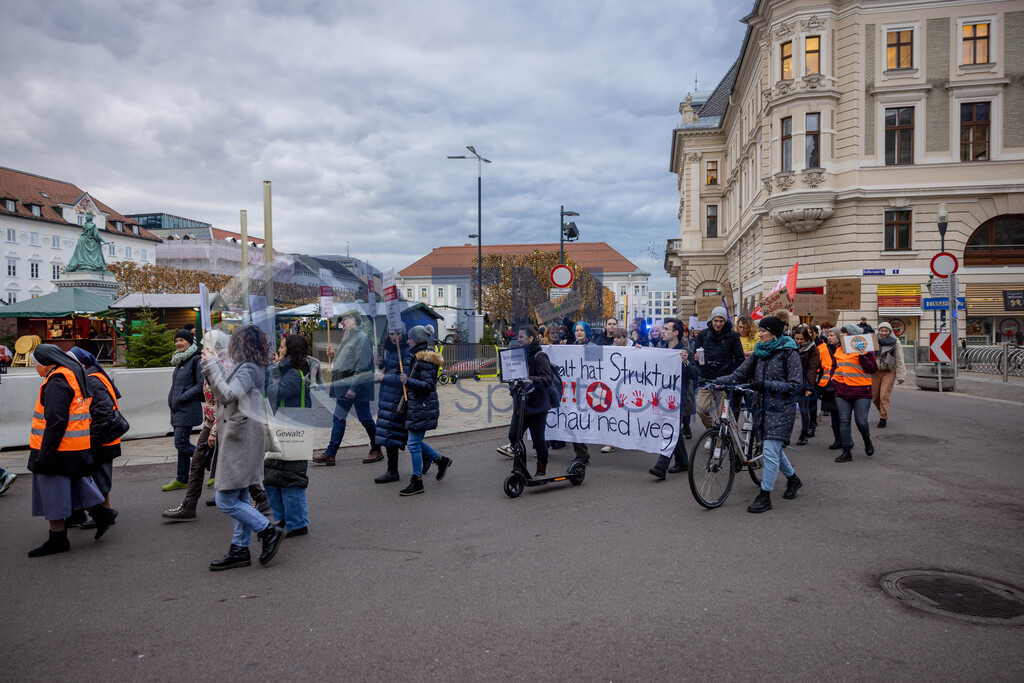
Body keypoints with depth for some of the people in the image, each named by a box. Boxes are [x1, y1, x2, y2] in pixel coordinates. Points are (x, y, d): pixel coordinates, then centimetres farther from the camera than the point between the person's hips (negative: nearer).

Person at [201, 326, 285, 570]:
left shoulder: (249, 369, -16)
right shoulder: (245, 368, 15)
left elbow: (228, 395, -27)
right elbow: (226, 390, 19)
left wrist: (211, 364, -20)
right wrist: (212, 363, 13)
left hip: (241, 439, -10)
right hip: (238, 438, 10)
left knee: (226, 501, -7)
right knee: (239, 499, 14)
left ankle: (269, 531, 0)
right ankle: (240, 550, 21)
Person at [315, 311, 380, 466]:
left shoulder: (362, 338, -13)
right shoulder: (348, 337, 16)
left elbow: (362, 366, -19)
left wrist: (354, 387, -22)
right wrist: (334, 355, 7)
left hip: (358, 387, -9)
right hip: (345, 386, 9)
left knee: (365, 419, 1)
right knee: (339, 418, 8)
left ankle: (377, 450, 16)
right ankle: (330, 453, 11)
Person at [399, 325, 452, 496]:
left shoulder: (425, 360, -16)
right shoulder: (418, 357, 14)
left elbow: (428, 385, -21)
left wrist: (408, 381, -29)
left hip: (423, 408, -10)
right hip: (416, 405, 10)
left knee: (414, 443, -5)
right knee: (415, 442, 15)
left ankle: (417, 482, 4)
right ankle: (441, 460, 29)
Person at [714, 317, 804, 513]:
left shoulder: (789, 353, -8)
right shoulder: (759, 352, 10)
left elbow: (795, 385, -12)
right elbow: (739, 374, 6)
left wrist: (767, 384, -21)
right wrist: (716, 381, -10)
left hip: (780, 410, -7)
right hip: (761, 407, 7)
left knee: (770, 452, -10)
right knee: (774, 449, 18)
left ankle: (764, 497, -2)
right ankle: (793, 479, 42)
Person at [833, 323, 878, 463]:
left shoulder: (864, 349, -3)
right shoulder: (839, 350, 14)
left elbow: (873, 368, -6)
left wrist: (863, 357, -19)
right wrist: (833, 376, 10)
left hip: (861, 390, -5)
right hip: (842, 390, 5)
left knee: (861, 421, -6)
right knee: (844, 421, 3)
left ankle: (867, 441, 27)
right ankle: (847, 451, 9)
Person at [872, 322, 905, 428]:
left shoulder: (895, 343, -1)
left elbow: (899, 360, 0)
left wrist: (901, 376, -4)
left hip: (889, 372, -3)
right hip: (875, 371, 3)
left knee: (884, 396, -11)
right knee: (874, 397, 6)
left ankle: (883, 418, 0)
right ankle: (883, 413, 32)